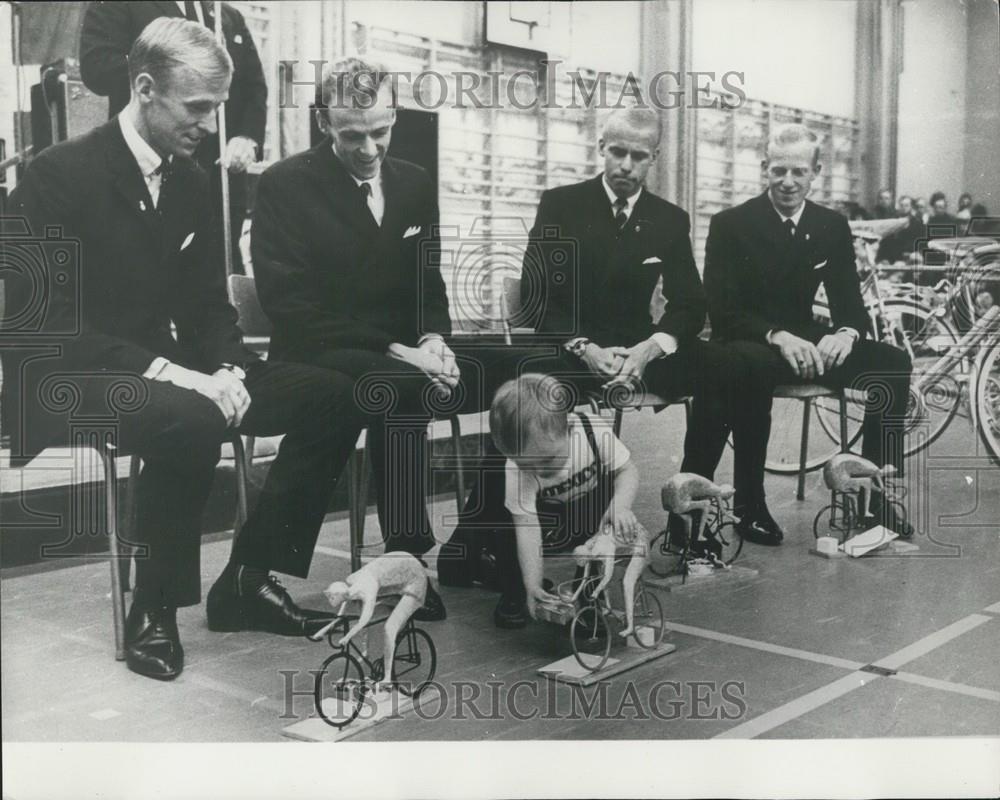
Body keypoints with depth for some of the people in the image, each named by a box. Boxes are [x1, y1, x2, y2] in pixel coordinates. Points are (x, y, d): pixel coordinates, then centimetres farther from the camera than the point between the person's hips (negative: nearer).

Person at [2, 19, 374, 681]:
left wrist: (227, 371, -11)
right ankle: (155, 611, -16)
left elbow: (207, 305, 11)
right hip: (67, 382, -7)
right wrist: (167, 372, -28)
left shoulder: (191, 181, 8)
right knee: (190, 420, -39)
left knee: (333, 396, -5)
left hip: (163, 373, 7)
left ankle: (248, 579, 1)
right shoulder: (60, 174, -13)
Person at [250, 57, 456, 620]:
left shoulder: (416, 184, 12)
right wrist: (391, 351, -21)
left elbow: (428, 284, 15)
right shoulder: (286, 185, -4)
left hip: (401, 355, 5)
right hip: (318, 355, -5)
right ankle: (408, 558, -30)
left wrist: (432, 340, -10)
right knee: (401, 386, -36)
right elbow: (288, 301, -13)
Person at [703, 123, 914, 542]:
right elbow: (722, 312, -13)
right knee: (752, 367, -40)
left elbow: (850, 303, 4)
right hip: (750, 345, -4)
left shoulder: (833, 227, 7)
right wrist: (778, 336, -31)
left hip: (805, 342, 5)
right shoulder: (729, 224, -6)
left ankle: (877, 494, -11)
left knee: (893, 362, -17)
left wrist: (845, 333, -22)